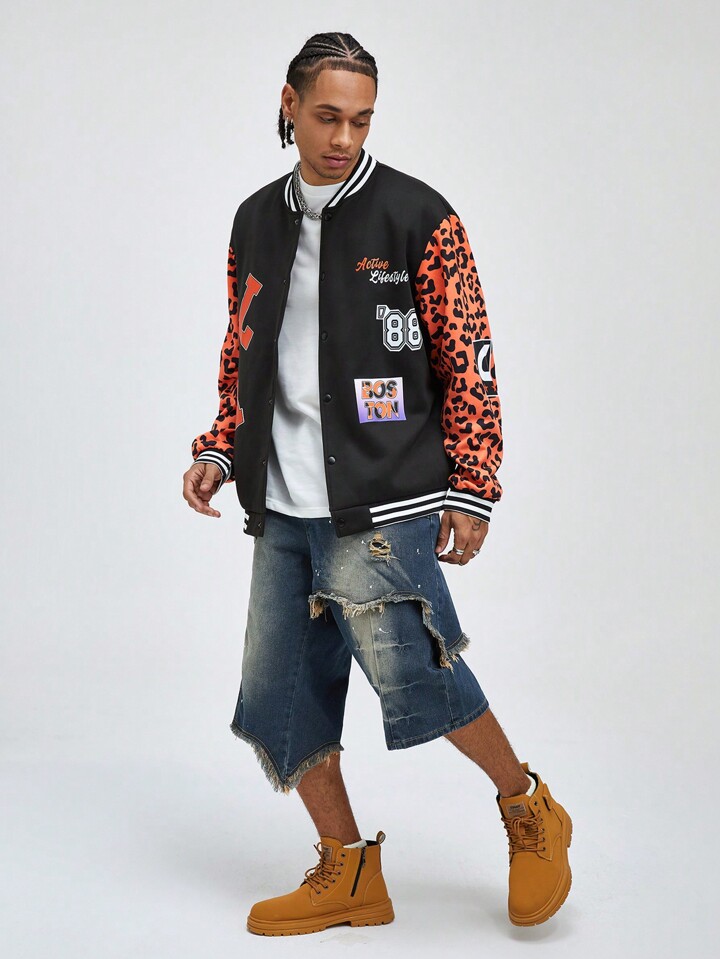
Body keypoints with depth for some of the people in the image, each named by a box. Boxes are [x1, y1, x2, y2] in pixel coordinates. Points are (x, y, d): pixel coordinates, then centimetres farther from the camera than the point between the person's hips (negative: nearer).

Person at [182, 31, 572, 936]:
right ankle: (347, 873, 22)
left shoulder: (417, 215, -4)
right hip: (282, 508, 6)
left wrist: (472, 491, -7)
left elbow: (469, 360, -4)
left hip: (381, 504, -6)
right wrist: (219, 452, 7)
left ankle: (530, 813, 14)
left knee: (409, 669, -13)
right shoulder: (256, 222, 12)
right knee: (278, 693, 6)